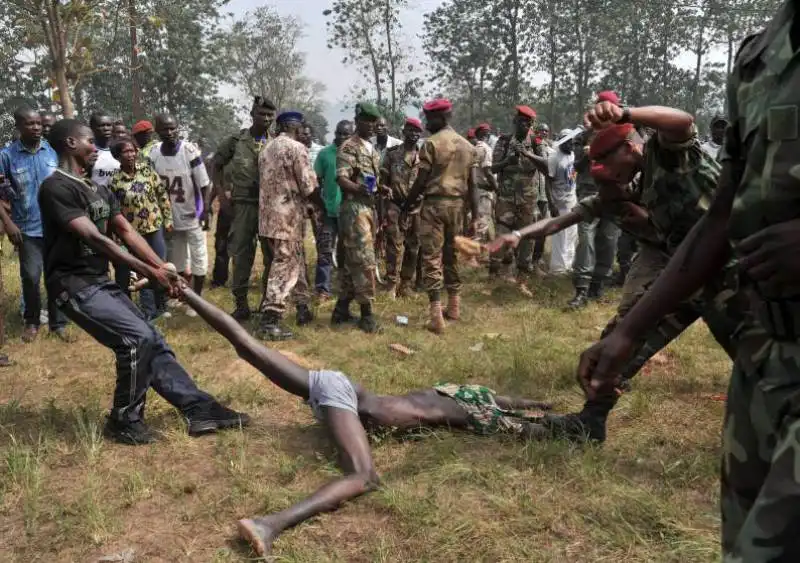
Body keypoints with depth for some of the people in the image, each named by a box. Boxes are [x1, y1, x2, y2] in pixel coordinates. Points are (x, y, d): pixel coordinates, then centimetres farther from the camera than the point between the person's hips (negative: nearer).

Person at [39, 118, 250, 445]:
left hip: (101, 282, 9)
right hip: (75, 285, -9)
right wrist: (149, 272, -24)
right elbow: (94, 239, -23)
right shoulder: (56, 187, -14)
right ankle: (124, 421, -2)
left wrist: (162, 267, -4)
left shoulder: (98, 190, 16)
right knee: (138, 338, -20)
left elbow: (126, 231, 9)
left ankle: (200, 409, 7)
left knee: (152, 342, 4)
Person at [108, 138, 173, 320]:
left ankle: (161, 306, 25)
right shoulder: (115, 180, -9)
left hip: (155, 226, 2)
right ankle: (148, 310, 20)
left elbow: (162, 194, 4)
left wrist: (168, 219, 2)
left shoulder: (147, 169, -2)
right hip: (135, 231, -2)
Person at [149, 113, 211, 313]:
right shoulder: (153, 154, -6)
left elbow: (204, 184, -13)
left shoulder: (190, 151, -19)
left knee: (198, 259, 3)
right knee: (176, 260, 15)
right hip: (170, 217, 4)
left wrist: (205, 210, -17)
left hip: (192, 215, -4)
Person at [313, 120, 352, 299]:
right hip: (329, 209, 0)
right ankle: (323, 288, -1)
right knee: (325, 249, -2)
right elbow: (316, 181, 5)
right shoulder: (325, 153, 2)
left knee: (345, 250, 11)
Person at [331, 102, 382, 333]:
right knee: (364, 260, -11)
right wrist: (357, 188, -37)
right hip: (354, 207, -9)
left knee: (353, 260, 11)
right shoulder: (348, 147, -9)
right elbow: (341, 179, -18)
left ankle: (342, 309, 18)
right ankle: (366, 313, -7)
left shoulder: (373, 150, 19)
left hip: (369, 207, 9)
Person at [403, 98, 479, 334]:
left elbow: (421, 181, -11)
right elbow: (472, 185, 9)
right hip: (457, 205, 6)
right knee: (452, 255, 18)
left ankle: (436, 316, -9)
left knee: (432, 258, -4)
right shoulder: (468, 146, 10)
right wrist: (475, 217, 11)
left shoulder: (431, 143, -9)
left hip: (434, 204, -6)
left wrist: (407, 205, 3)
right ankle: (454, 307, 27)